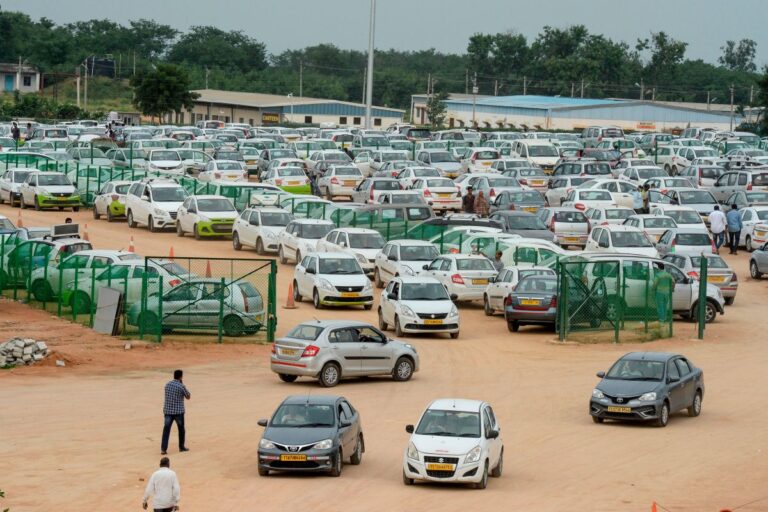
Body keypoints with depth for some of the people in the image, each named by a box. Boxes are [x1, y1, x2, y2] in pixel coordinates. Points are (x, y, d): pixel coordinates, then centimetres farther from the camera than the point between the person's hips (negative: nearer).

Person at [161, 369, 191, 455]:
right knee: (181, 429, 16)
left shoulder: (167, 385, 6)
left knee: (166, 430, -1)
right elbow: (188, 397, 4)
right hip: (178, 411, -4)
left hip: (167, 411, 4)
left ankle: (163, 449, -11)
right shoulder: (181, 386, -11)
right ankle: (181, 447, 25)